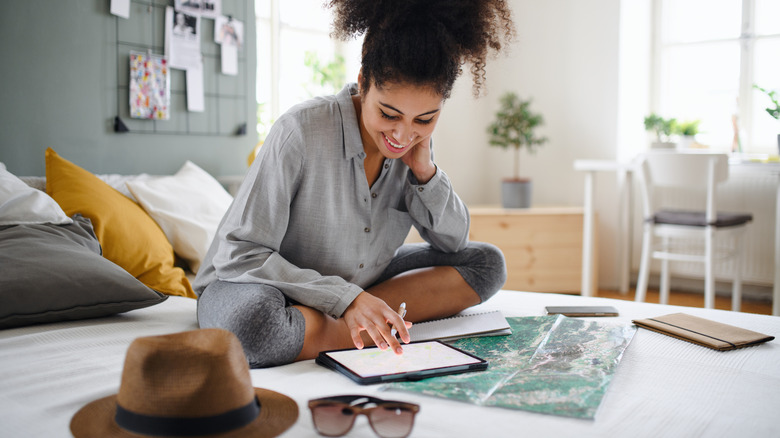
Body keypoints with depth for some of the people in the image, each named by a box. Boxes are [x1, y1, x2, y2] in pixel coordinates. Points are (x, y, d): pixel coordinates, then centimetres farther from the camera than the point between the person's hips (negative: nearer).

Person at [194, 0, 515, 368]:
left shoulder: (413, 144, -7)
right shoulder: (301, 131, -25)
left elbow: (452, 244, 2)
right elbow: (237, 255, -24)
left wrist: (425, 171, -16)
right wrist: (346, 298, -31)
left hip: (356, 283, 6)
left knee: (486, 263, -6)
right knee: (253, 321, -41)